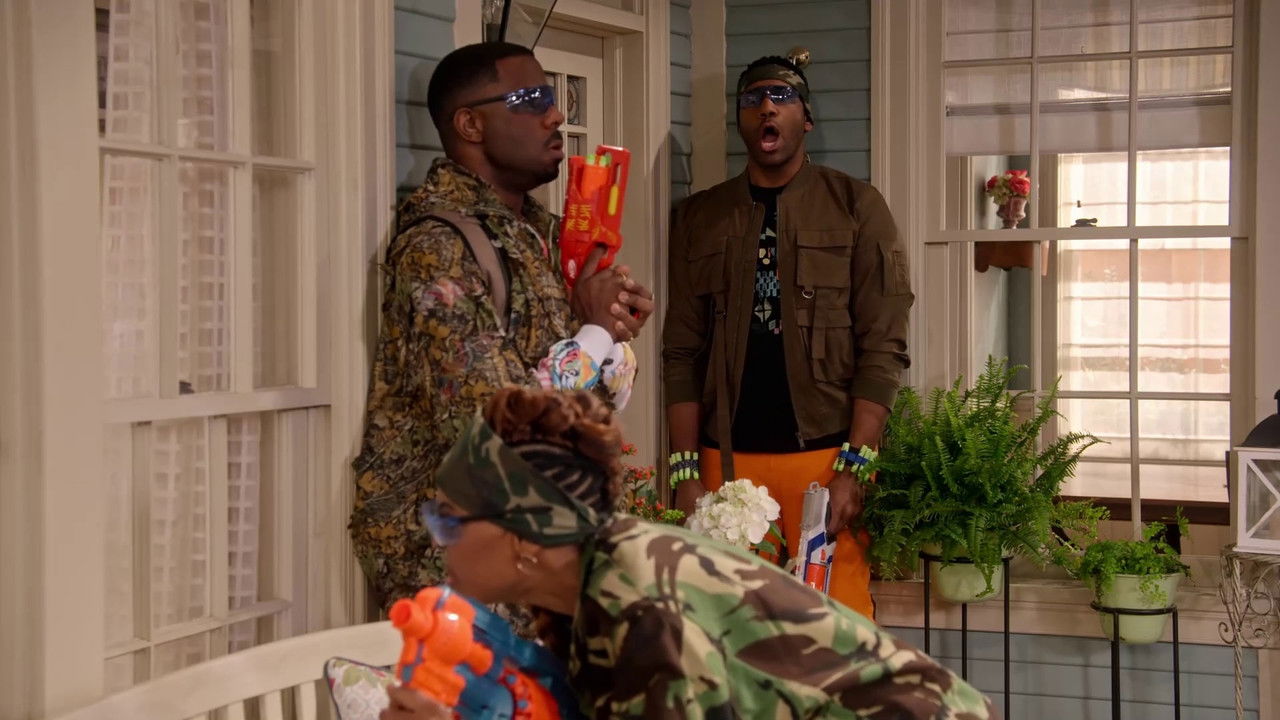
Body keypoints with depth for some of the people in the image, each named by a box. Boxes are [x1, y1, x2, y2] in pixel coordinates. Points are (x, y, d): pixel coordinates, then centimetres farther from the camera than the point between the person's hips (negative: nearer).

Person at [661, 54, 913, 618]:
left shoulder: (855, 207, 4)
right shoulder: (698, 218, 11)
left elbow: (883, 346, -2)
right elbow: (682, 352, 8)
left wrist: (853, 467, -11)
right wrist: (687, 472, 0)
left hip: (826, 454, -2)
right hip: (727, 459, 2)